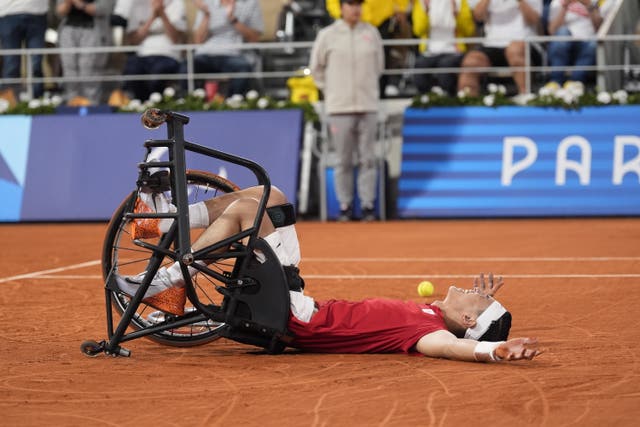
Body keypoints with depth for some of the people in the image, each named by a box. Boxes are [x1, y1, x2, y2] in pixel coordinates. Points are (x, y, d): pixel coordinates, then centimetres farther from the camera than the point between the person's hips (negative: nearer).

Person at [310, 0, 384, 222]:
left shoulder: (371, 32, 6)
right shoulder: (327, 35, 0)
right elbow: (316, 67, 9)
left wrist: (369, 88, 13)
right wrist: (329, 90, 8)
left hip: (367, 105, 2)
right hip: (340, 106, -2)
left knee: (368, 158, 1)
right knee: (344, 160, 0)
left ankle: (368, 205, 6)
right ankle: (345, 206, 6)